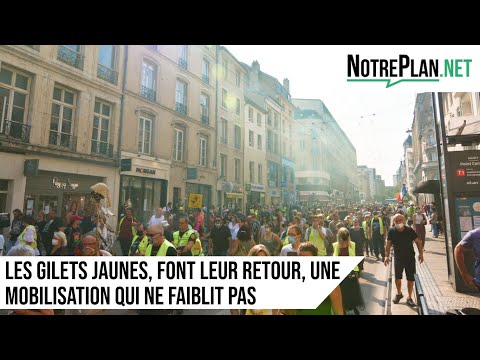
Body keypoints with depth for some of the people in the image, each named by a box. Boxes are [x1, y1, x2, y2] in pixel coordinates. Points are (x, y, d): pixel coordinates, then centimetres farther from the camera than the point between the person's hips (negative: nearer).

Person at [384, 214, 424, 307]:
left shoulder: (410, 230, -13)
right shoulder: (392, 231, -11)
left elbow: (418, 241, -2)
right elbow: (388, 244, -3)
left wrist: (421, 253, -7)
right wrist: (387, 256, -5)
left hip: (410, 257, 0)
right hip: (398, 258, 1)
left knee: (410, 278, 6)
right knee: (397, 277, 9)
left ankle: (409, 298, 22)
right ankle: (399, 294, 34)